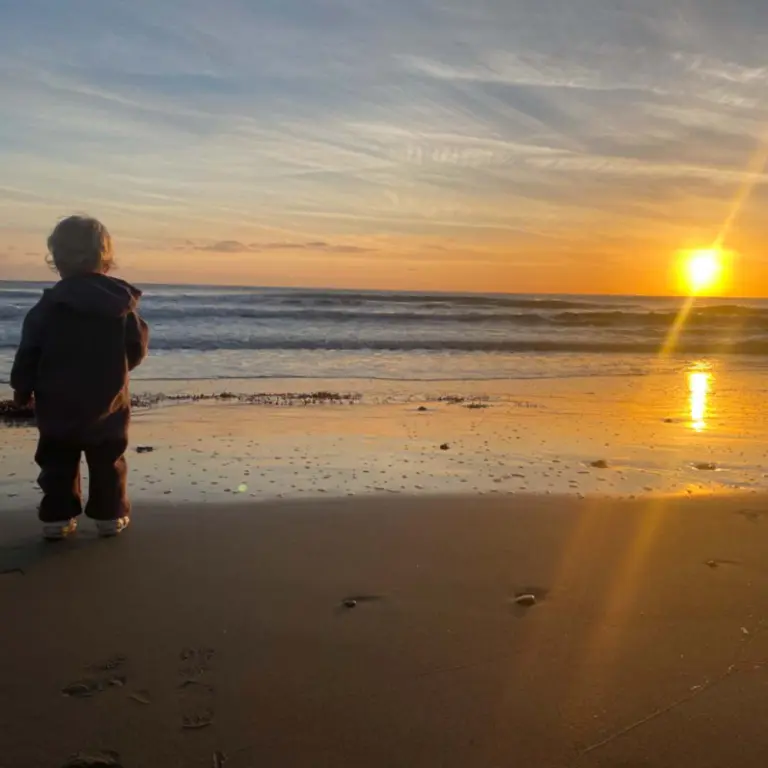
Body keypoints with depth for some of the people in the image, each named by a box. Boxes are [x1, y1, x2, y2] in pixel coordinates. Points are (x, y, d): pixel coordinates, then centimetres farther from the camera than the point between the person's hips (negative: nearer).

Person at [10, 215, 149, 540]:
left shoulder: (49, 304, -7)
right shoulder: (121, 301, -4)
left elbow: (28, 351, -6)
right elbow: (137, 349, 0)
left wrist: (22, 388, 8)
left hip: (58, 403, 0)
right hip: (107, 402, 1)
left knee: (58, 461, 11)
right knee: (108, 462, 12)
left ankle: (57, 517, 13)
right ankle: (110, 516, 16)